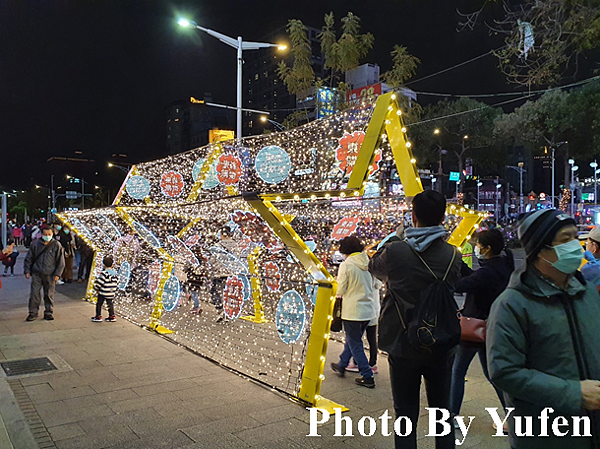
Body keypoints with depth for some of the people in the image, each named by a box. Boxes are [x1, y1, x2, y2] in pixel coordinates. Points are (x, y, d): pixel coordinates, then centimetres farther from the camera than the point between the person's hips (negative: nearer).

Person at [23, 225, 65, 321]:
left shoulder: (56, 245, -1)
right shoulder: (35, 244, 3)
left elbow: (61, 261, 1)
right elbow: (28, 258, 11)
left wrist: (57, 274, -3)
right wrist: (27, 271, 6)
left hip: (50, 275, -1)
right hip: (36, 274, 1)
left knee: (49, 294, 6)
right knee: (34, 293, 0)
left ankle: (49, 312, 18)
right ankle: (33, 313, 12)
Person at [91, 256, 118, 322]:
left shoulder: (104, 272, -18)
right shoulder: (114, 272, 4)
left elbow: (100, 281, -18)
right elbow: (117, 280, 11)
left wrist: (96, 288, -3)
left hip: (103, 292, -7)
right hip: (111, 292, 7)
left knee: (99, 304, 7)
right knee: (110, 303, 15)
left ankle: (98, 316, 12)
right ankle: (112, 316, 15)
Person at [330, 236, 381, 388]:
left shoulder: (346, 265, -15)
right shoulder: (369, 263, 0)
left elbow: (340, 290, -12)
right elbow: (378, 285, 9)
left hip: (352, 311, -7)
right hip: (369, 310, 7)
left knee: (355, 344, 6)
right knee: (352, 339, 23)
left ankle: (367, 377, 8)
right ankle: (341, 365, 39)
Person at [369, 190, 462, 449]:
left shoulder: (395, 252, -14)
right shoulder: (453, 255, -8)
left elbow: (374, 267, 7)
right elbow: (456, 288, 7)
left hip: (403, 347, -2)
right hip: (441, 348, 2)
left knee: (406, 415, 11)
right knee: (442, 412, 18)